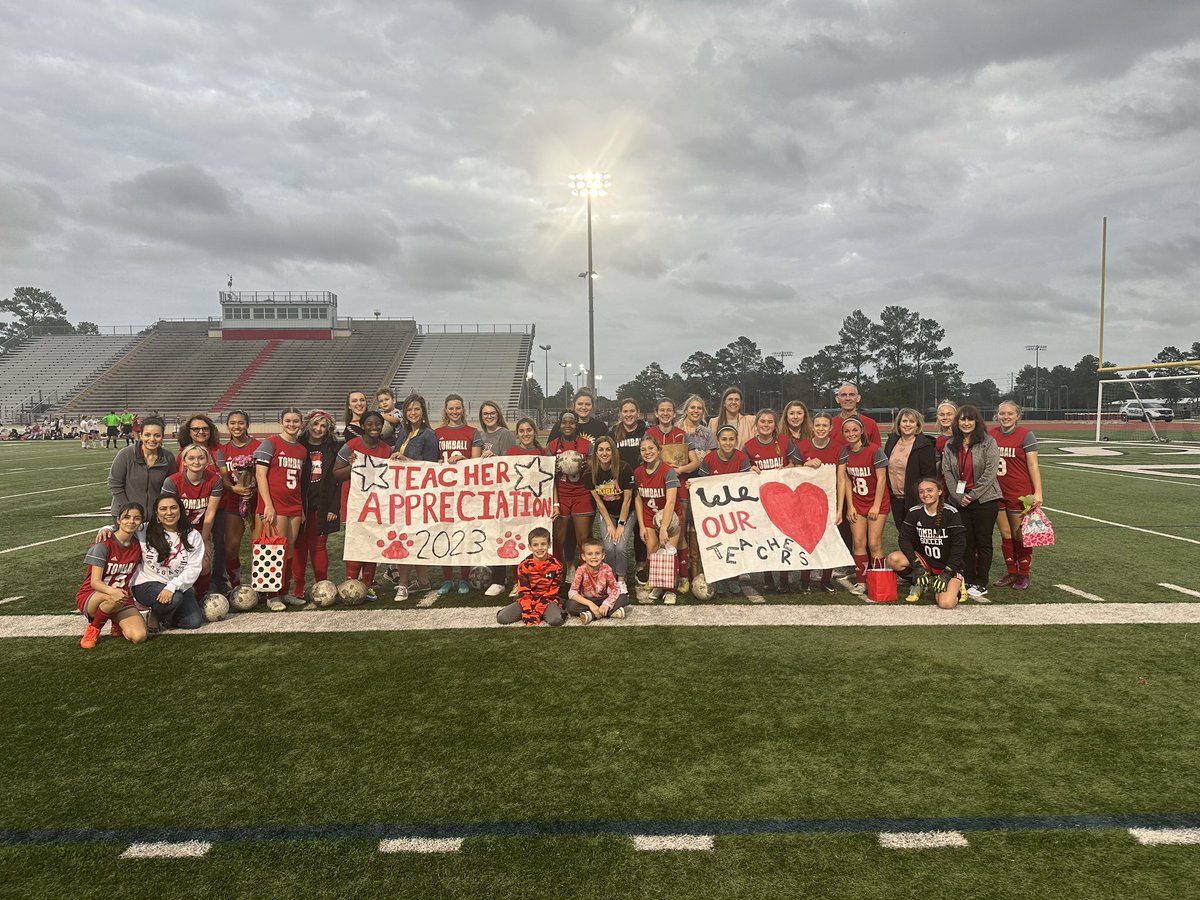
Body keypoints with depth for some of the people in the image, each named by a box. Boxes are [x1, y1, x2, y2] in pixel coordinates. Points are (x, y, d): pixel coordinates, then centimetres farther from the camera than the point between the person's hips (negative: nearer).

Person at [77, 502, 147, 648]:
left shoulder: (138, 546, 1)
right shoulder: (104, 545, -15)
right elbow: (95, 581, -22)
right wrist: (112, 591, -42)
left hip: (122, 596, 4)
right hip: (91, 596, -4)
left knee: (139, 636, -22)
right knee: (114, 599, -41)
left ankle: (117, 622, 13)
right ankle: (93, 629, -10)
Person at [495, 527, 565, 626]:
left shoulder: (556, 565, -5)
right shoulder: (524, 566, -2)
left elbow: (553, 591, -7)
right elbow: (524, 592, -4)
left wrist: (538, 610, -17)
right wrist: (528, 612, -19)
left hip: (548, 600, -3)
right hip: (528, 600, 3)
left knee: (556, 620, -35)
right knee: (502, 618, -17)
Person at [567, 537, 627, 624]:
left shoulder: (606, 569, -12)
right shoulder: (581, 570, -15)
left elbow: (615, 589, -14)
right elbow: (572, 592, -23)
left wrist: (607, 604, -32)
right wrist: (590, 604, -33)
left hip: (602, 600, 2)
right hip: (587, 601, -1)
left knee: (624, 598, -21)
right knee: (570, 605, -32)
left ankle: (591, 615, -28)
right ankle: (610, 612, -31)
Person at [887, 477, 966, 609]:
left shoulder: (950, 513, -14)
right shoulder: (914, 513, -4)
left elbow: (959, 545, -13)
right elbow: (905, 539, -6)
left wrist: (947, 573, -18)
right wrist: (917, 566, -19)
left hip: (949, 565, -3)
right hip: (924, 561, 3)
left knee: (946, 603, -26)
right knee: (893, 559, -25)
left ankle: (955, 584, 11)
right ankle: (919, 584, 3)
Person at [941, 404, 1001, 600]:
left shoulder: (988, 442, -5)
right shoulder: (950, 446, 9)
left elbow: (990, 472, -11)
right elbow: (947, 472, 5)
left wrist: (972, 495, -13)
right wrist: (958, 496, -7)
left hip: (984, 499, -4)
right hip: (960, 500, 4)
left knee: (983, 541, 3)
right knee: (966, 541, 7)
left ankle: (981, 584, 10)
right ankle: (967, 580, 17)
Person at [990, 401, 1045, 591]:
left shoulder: (1025, 435, -6)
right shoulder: (991, 434, 6)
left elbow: (1033, 466, -9)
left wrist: (1038, 492, -15)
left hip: (1019, 494, -4)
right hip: (997, 493, 4)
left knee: (1020, 536, 3)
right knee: (1005, 535, 11)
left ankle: (1024, 575, 15)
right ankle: (1011, 573, 22)